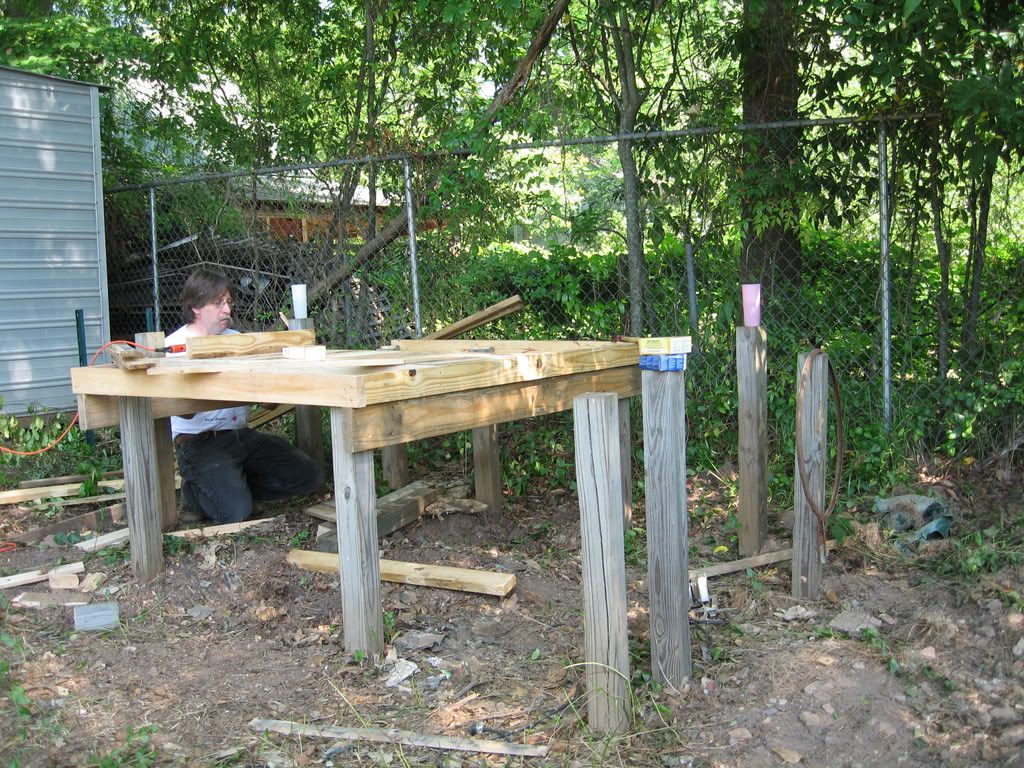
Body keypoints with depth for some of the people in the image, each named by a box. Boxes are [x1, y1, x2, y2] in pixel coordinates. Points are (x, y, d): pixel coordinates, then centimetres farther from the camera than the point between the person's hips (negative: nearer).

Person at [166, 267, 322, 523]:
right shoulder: (173, 346, -5)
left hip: (241, 434, 6)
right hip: (199, 442, -6)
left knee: (309, 476, -6)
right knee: (235, 511, -24)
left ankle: (231, 486, 7)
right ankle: (194, 489, 9)